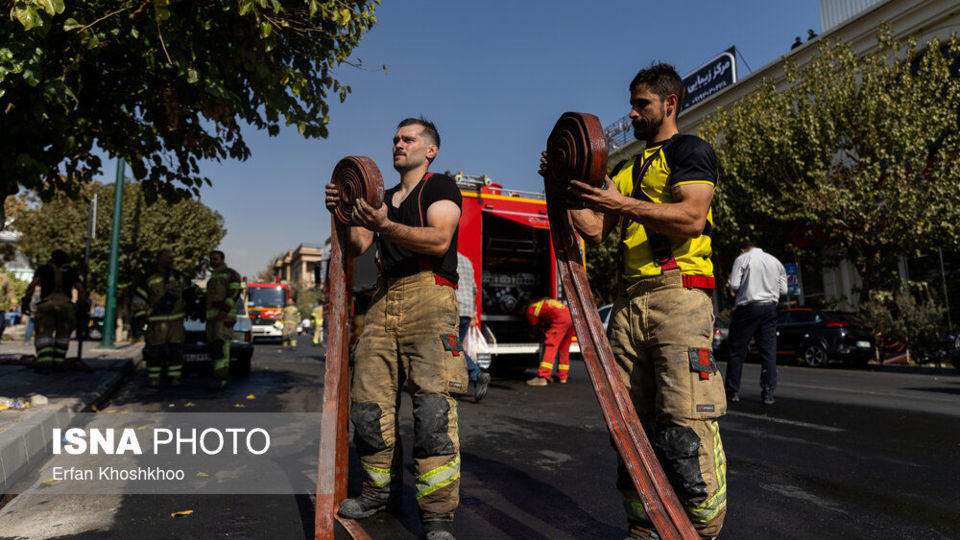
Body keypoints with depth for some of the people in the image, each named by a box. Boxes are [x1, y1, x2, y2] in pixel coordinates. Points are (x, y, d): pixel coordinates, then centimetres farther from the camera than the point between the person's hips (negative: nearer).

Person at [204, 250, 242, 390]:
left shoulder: (231, 274, 1)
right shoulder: (213, 278, 28)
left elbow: (234, 293, -11)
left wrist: (225, 310, -23)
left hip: (224, 316, -8)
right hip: (211, 316, 8)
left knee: (221, 345, -18)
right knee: (213, 347, 3)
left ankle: (220, 378, -23)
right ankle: (221, 378, 7)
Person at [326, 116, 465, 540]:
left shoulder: (441, 186, 7)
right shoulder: (383, 198, 27)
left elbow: (439, 239, -11)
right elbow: (356, 247, 16)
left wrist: (384, 226, -23)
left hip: (429, 295, -6)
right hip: (384, 300, 6)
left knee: (432, 401, -17)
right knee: (368, 399, 2)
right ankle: (381, 489, 20)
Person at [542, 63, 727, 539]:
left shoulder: (690, 150, 7)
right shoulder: (626, 169, 28)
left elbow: (692, 217, -11)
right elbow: (595, 229, 22)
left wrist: (620, 203, -15)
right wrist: (567, 190, 12)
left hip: (677, 293, -6)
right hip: (627, 301, 7)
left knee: (685, 424, -12)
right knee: (631, 421, 5)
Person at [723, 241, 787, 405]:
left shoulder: (742, 259, -1)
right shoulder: (775, 261, 12)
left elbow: (734, 285, -9)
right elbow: (783, 289, 11)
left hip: (748, 307, -4)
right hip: (770, 308, 4)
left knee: (737, 350, 3)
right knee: (769, 351, 6)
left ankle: (732, 392, 7)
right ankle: (768, 393, 5)